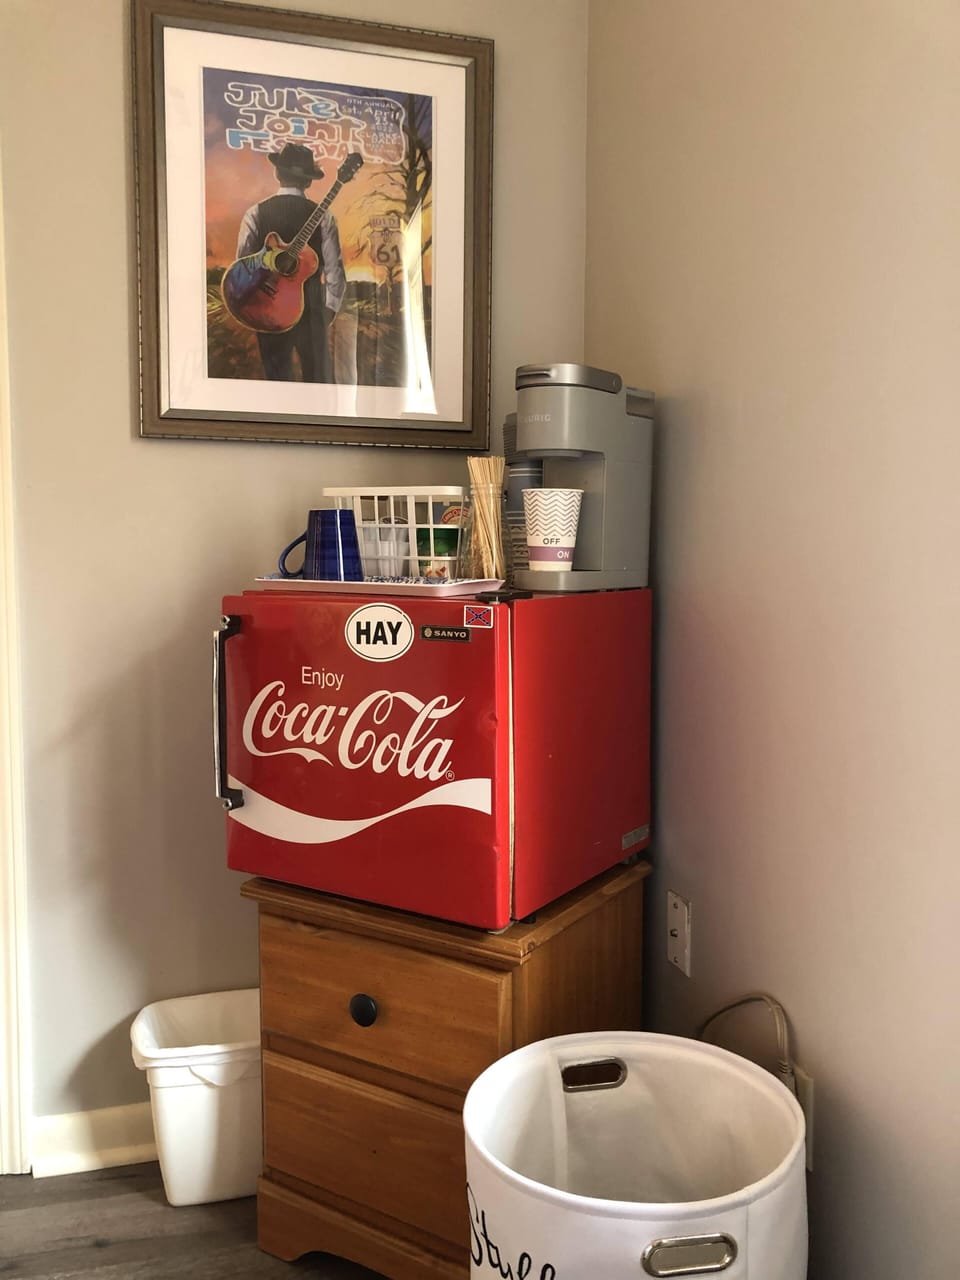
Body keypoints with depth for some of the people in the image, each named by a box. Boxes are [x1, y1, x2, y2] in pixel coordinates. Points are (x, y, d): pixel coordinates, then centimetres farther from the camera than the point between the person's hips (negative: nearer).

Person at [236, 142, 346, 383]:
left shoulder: (255, 214, -4)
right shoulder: (323, 217, -6)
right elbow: (335, 268, -7)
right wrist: (331, 307, 6)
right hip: (311, 309, -1)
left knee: (278, 379, 9)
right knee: (318, 382, 9)